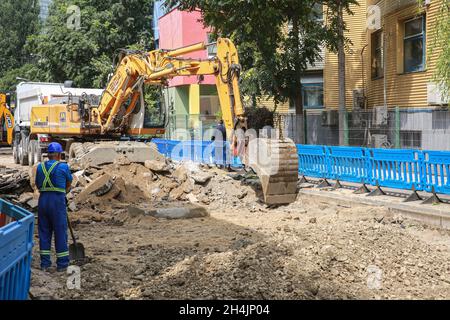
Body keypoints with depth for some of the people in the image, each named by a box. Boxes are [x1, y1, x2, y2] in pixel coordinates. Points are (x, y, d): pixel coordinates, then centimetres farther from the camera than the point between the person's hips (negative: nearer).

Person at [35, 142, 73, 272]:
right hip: (58, 201, -4)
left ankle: (45, 263, 13)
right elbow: (69, 183, 13)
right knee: (60, 232, 3)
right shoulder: (63, 167, -3)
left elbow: (38, 185, 17)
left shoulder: (40, 167, 8)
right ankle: (62, 264, 7)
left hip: (43, 200, 4)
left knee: (44, 232, 11)